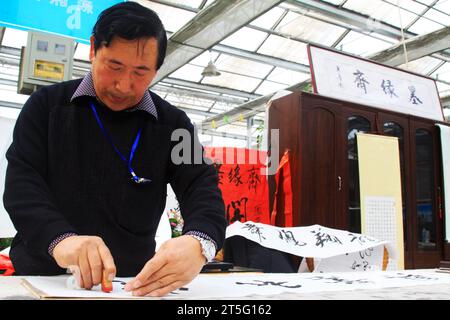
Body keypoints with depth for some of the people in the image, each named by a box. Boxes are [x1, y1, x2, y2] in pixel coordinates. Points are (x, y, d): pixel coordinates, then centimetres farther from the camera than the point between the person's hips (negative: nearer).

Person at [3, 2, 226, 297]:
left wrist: (199, 243, -31)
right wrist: (59, 238, -27)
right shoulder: (46, 105, 2)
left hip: (133, 282, 2)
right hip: (42, 276, -1)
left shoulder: (173, 124, 3)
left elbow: (201, 186, -8)